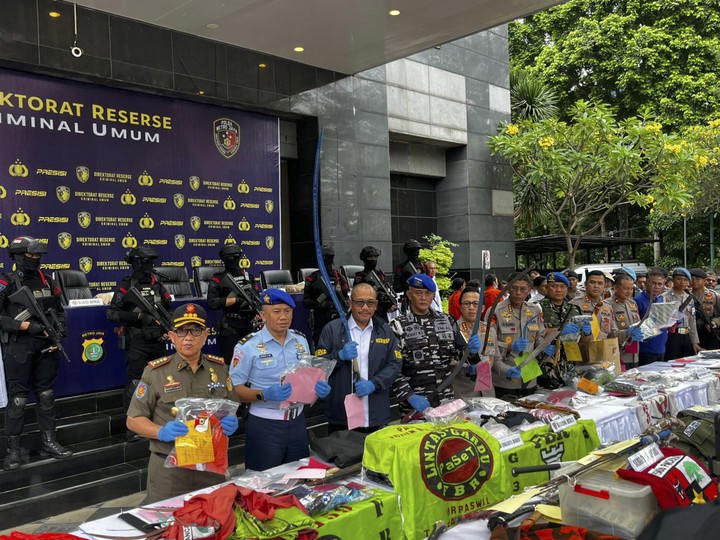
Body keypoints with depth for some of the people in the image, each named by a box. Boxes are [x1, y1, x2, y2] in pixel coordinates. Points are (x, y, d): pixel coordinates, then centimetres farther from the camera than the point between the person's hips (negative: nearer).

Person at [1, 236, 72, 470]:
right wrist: (27, 325, -19)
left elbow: (58, 310, 17)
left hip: (46, 347, 5)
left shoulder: (47, 281, 9)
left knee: (46, 395, 12)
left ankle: (48, 442, 22)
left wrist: (59, 326, -2)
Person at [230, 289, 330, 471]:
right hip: (265, 425, -5)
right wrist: (264, 395, -25)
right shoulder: (248, 346, -9)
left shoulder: (301, 341, 7)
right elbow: (235, 390, -10)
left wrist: (320, 388, -5)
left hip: (297, 421, 5)